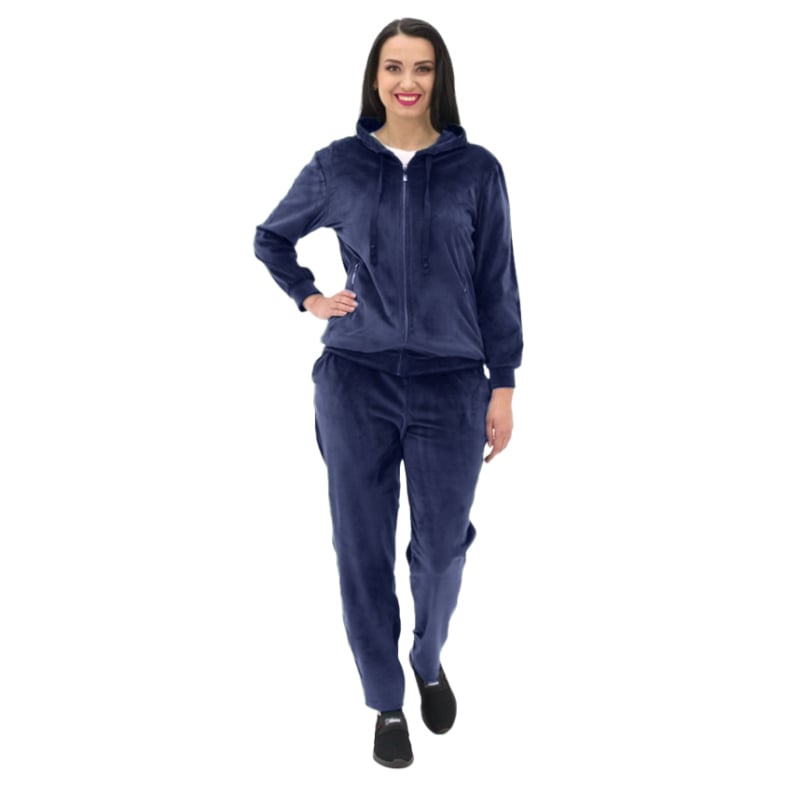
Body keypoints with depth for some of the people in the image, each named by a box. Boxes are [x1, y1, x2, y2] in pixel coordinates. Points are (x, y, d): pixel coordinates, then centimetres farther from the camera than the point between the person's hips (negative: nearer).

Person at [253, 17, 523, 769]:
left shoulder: (476, 170, 0)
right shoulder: (337, 165, 2)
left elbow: (497, 286, 3)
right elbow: (270, 237, 19)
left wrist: (503, 386, 1)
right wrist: (309, 298, 6)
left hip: (450, 386, 0)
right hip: (356, 382, 1)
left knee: (441, 550, 8)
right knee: (362, 551, 6)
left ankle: (429, 662, 39)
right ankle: (385, 701, 26)